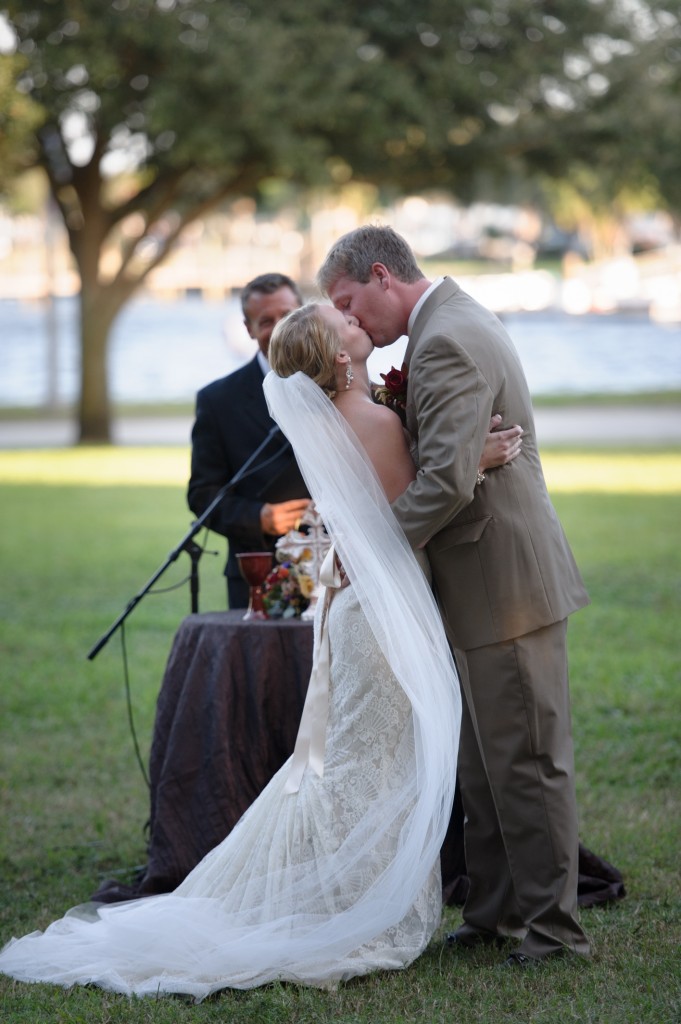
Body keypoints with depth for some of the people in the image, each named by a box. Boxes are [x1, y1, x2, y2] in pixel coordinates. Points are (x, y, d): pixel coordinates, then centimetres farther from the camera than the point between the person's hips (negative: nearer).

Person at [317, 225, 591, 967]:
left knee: (525, 762, -2)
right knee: (483, 764, 15)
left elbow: (448, 480, -27)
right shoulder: (456, 322, 15)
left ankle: (554, 926, 6)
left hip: (505, 587, -11)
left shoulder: (446, 341, -19)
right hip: (487, 585, 11)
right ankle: (493, 914, 23)